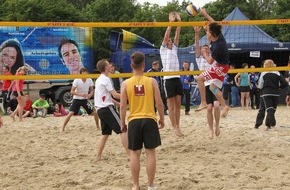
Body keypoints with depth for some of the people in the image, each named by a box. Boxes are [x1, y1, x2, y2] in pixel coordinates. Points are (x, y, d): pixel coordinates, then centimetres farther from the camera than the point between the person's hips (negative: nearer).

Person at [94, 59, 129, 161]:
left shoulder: (99, 79, 18)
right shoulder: (105, 79, -11)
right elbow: (115, 95, -15)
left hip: (100, 109, 10)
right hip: (107, 108, -10)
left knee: (105, 133, 14)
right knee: (122, 130, -9)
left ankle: (98, 156, 12)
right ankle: (130, 155, -12)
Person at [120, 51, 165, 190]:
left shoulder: (126, 83, -3)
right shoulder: (152, 82, -4)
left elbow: (123, 106, -2)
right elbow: (159, 103, -4)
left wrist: (123, 123, 9)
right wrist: (162, 119, 10)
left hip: (134, 121, 1)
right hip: (150, 120, -1)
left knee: (135, 154, 8)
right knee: (150, 153, 6)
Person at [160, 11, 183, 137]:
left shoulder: (174, 48, 17)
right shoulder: (163, 50, 4)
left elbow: (177, 35, 9)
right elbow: (166, 35, -7)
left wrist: (179, 21, 1)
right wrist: (171, 22, -10)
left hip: (177, 79, 6)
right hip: (169, 79, -5)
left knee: (178, 104, 6)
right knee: (171, 105, -3)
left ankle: (178, 126, 10)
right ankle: (174, 127, -2)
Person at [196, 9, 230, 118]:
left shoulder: (217, 47, -31)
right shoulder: (219, 36, -9)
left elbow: (210, 61, -17)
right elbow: (214, 24, 11)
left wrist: (205, 54, 1)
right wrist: (205, 15, 15)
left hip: (220, 67, -9)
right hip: (224, 65, 9)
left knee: (200, 78, -11)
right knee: (213, 87, 13)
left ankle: (203, 102, -8)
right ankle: (224, 106, 11)